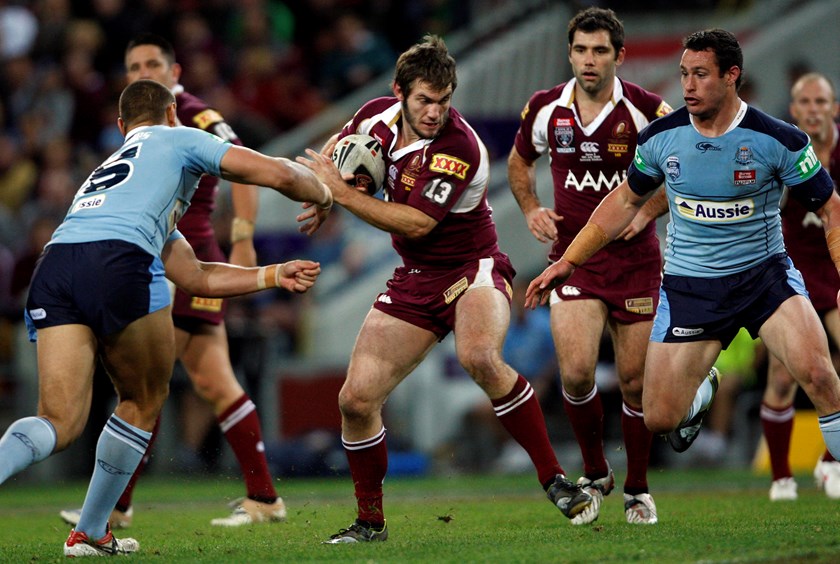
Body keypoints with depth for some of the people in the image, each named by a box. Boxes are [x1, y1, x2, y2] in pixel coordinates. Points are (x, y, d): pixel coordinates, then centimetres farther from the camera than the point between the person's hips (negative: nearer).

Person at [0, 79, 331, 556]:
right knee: (145, 401, 16)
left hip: (53, 265, 6)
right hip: (119, 262, -6)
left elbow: (198, 278, 45)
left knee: (60, 424, 0)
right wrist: (323, 197, 38)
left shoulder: (105, 172, 44)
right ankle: (91, 532, 19)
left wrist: (275, 275, 52)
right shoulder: (178, 140, 25)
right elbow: (279, 174, 16)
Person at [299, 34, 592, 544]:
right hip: (415, 279, 6)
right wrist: (321, 196, 1)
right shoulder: (378, 116, -2)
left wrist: (342, 193, -18)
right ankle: (371, 521, 16)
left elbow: (416, 223, -23)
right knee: (356, 399, -3)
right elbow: (339, 149, 21)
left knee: (481, 358, -38)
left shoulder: (460, 148, -23)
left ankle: (554, 478, -26)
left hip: (472, 268, -6)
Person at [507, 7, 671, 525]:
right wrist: (532, 209, 3)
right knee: (576, 372, -15)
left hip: (635, 257, -1)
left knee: (634, 381, 3)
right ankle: (595, 474, 10)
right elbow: (520, 161, 19)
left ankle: (638, 489, 23)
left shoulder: (644, 109, -9)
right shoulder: (546, 109, -1)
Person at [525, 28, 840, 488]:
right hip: (688, 286, 3)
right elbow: (626, 200, 13)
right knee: (659, 420, -3)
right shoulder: (661, 137, -4)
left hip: (764, 274, -3)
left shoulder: (779, 140, -13)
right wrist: (568, 261, 12)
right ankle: (701, 390, 35)